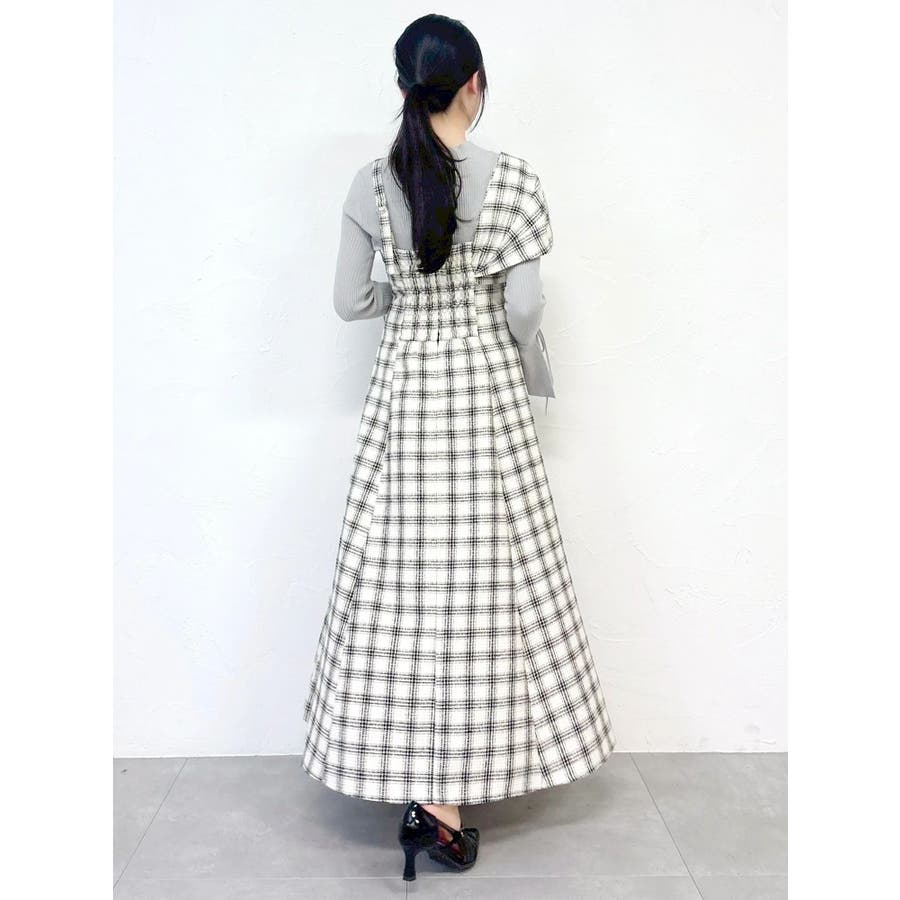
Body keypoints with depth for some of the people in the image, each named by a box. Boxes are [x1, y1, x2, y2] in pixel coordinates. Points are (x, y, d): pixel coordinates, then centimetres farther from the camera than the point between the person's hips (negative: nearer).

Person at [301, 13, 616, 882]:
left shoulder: (371, 184, 2)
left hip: (401, 391, 3)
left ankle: (416, 782, 19)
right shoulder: (512, 180, -6)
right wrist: (528, 365, 11)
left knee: (403, 578, 9)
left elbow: (350, 301, 4)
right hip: (483, 390, -3)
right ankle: (443, 798, 7)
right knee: (481, 578, 3)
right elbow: (524, 306, -9)